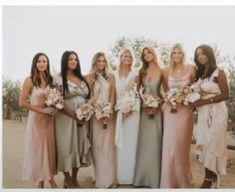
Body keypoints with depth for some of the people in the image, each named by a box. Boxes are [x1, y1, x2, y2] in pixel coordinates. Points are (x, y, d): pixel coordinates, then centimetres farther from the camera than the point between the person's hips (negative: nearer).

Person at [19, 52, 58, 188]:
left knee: (50, 147, 9)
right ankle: (40, 181, 18)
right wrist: (42, 110, -17)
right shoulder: (30, 80, -7)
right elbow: (22, 103, -11)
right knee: (38, 148, 4)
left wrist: (54, 108, -3)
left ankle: (50, 178, 22)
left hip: (49, 119, 4)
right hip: (36, 119, -4)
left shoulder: (50, 79, 7)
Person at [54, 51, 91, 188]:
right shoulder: (60, 78, -4)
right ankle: (67, 179, 17)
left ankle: (75, 178, 21)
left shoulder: (82, 78, 13)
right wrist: (74, 116, -17)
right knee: (67, 146, 1)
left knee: (80, 146, 7)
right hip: (67, 117, -5)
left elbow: (87, 97, 14)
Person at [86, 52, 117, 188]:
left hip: (109, 113, 1)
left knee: (108, 144, 2)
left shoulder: (111, 77, 10)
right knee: (97, 144, 1)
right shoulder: (90, 77, 5)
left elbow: (113, 96, 4)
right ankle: (100, 177, 9)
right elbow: (89, 96, -1)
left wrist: (108, 112, -10)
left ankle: (109, 178, 10)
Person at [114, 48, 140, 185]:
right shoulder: (115, 74, 10)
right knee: (120, 142, 3)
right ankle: (120, 175, 14)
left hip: (132, 110, -2)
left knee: (131, 142, 0)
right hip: (118, 110, 2)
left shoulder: (135, 73, 3)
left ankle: (129, 175, 9)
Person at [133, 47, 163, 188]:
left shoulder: (161, 71, -3)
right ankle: (143, 175, 20)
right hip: (144, 108, 4)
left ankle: (154, 176, 14)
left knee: (154, 141, 2)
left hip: (157, 107, -3)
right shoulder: (142, 72, 9)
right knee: (144, 141, 8)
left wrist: (158, 103, -15)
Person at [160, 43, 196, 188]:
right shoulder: (166, 71, 4)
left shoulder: (191, 69, 0)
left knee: (182, 146, 6)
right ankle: (170, 181, 15)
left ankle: (183, 180, 23)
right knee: (170, 146, 0)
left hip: (185, 111, -1)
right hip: (170, 110, 1)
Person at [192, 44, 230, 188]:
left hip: (216, 112, -6)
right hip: (203, 113, 6)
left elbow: (226, 95, -12)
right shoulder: (200, 73, 13)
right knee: (205, 144, 6)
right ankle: (212, 176, 16)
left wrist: (205, 101, -16)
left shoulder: (219, 73, -7)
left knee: (212, 144, -1)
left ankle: (210, 178, 11)